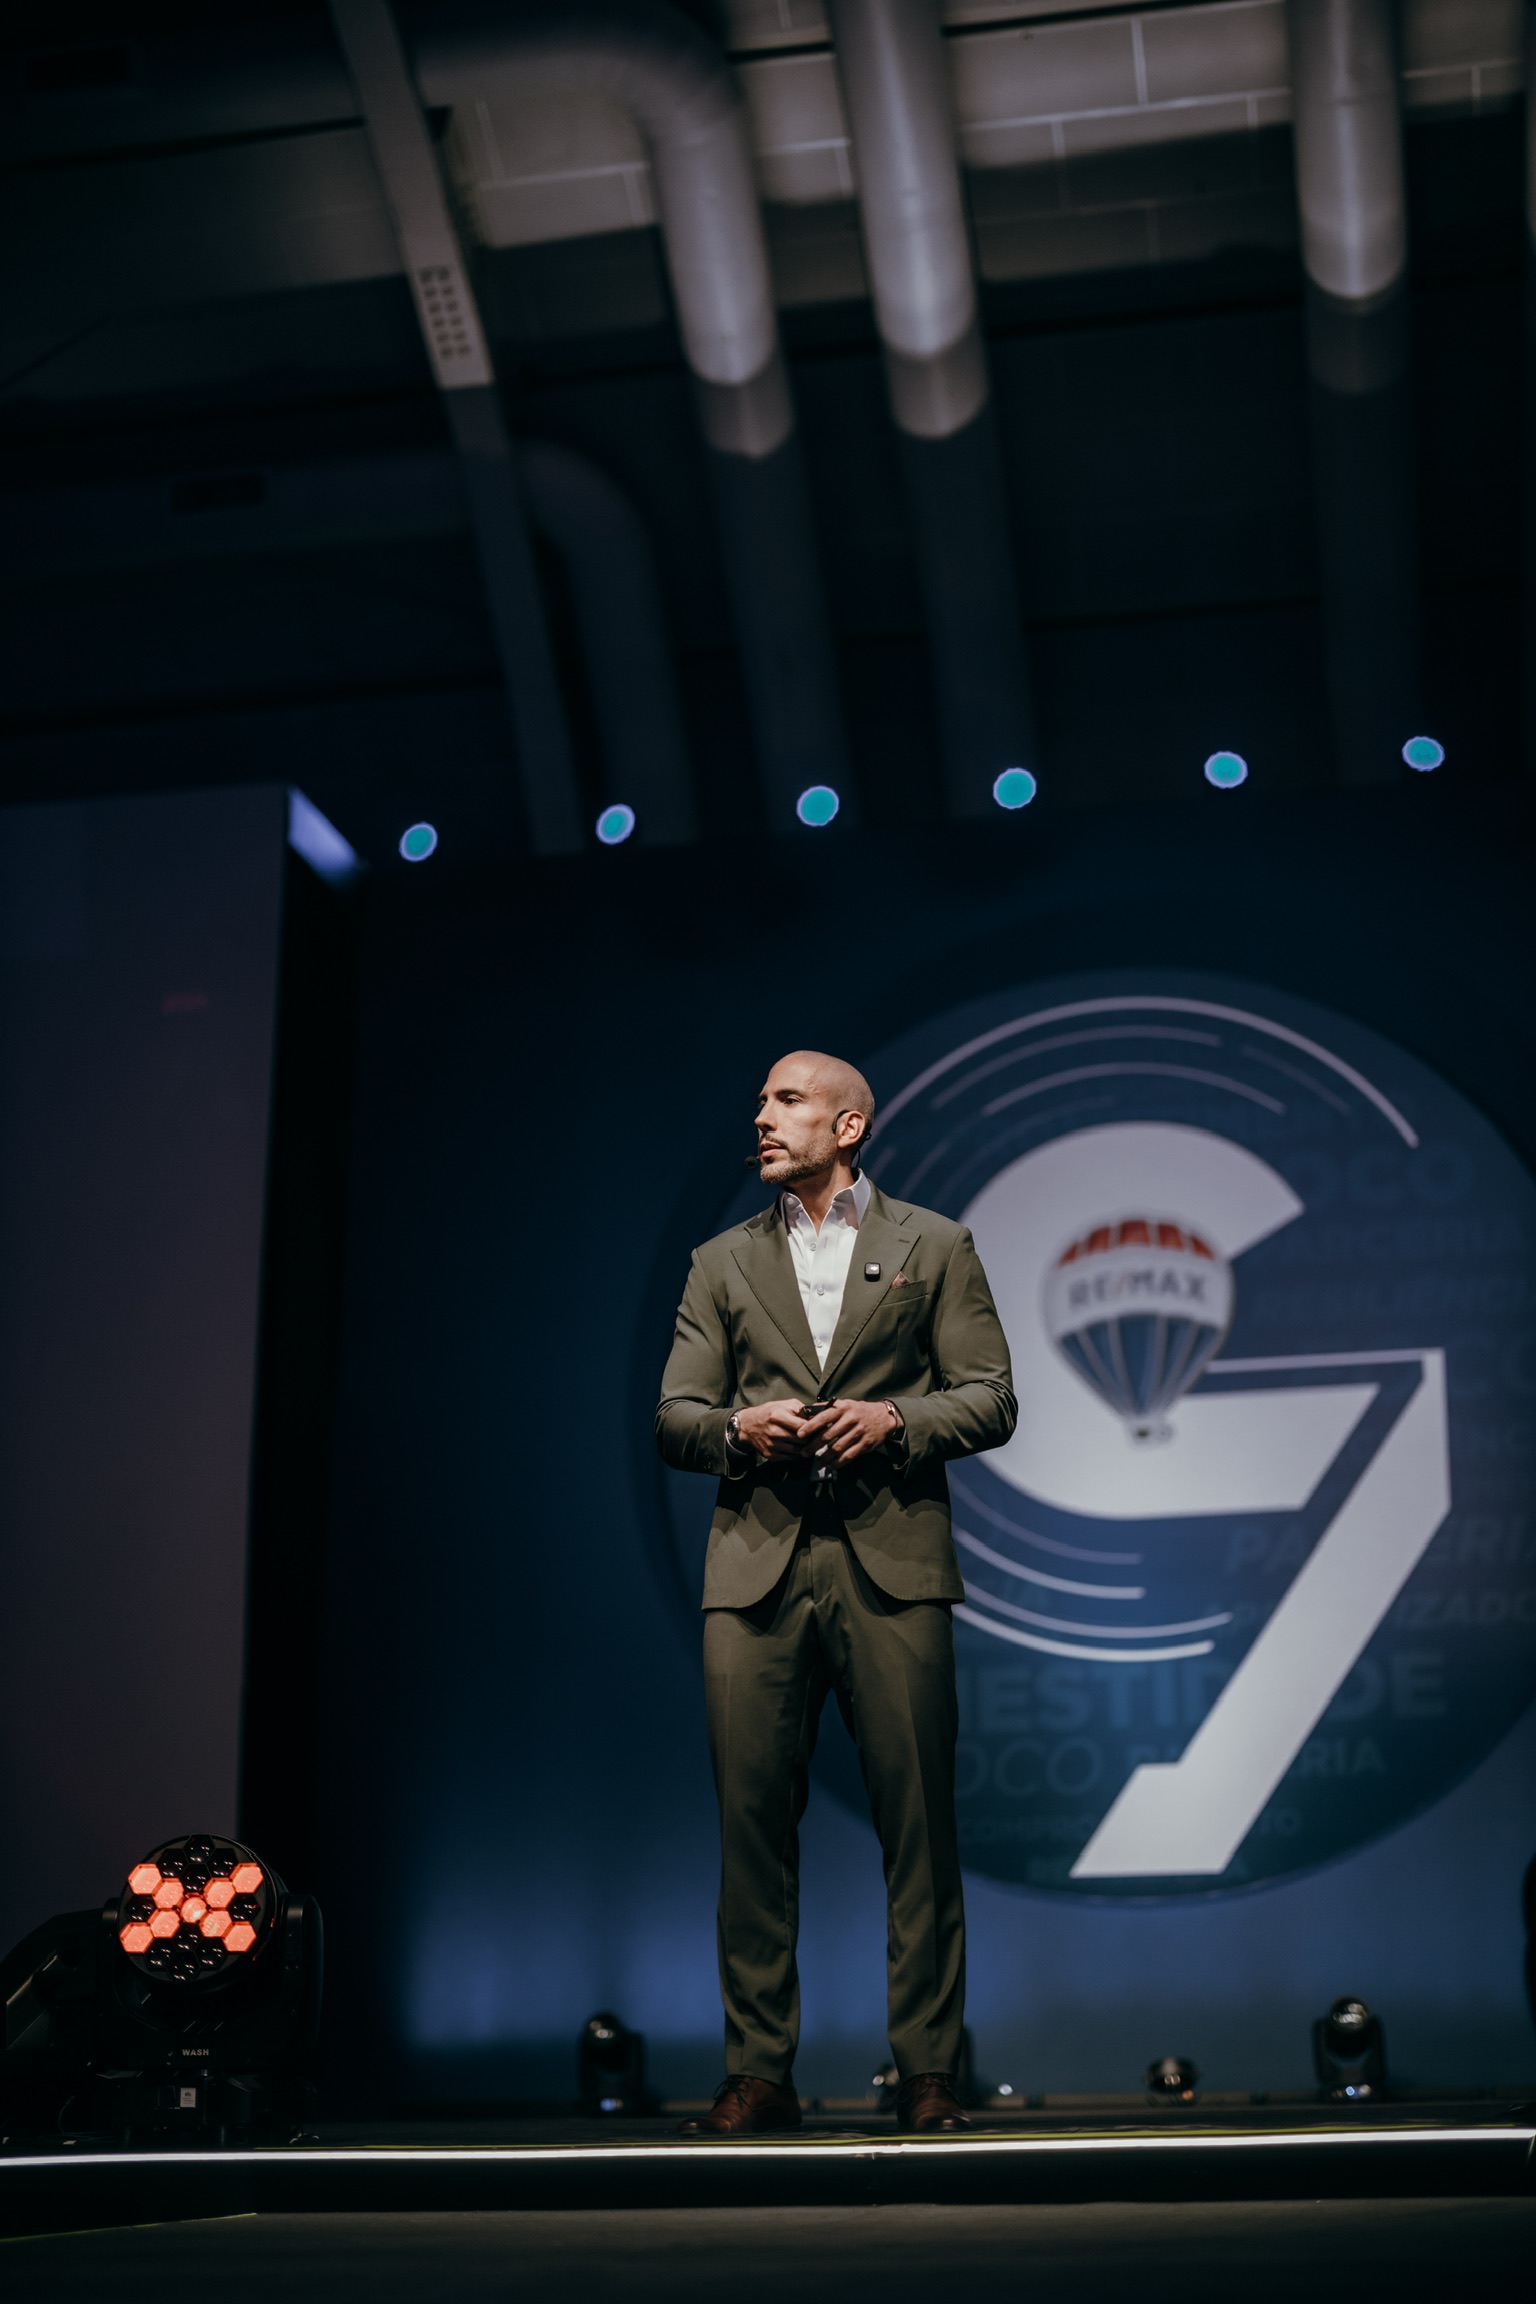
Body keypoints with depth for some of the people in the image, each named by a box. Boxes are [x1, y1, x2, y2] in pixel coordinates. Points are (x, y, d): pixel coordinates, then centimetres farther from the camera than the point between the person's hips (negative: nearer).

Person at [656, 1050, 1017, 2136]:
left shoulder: (934, 1247, 12)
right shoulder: (723, 1262, 18)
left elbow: (991, 1400, 7)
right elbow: (674, 1416, 13)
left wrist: (895, 1418, -10)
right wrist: (738, 1426, -8)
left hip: (891, 1566, -2)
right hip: (757, 1566, 2)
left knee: (919, 1821, -2)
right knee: (753, 1819, 0)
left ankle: (928, 2071, 7)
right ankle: (760, 2072, 8)